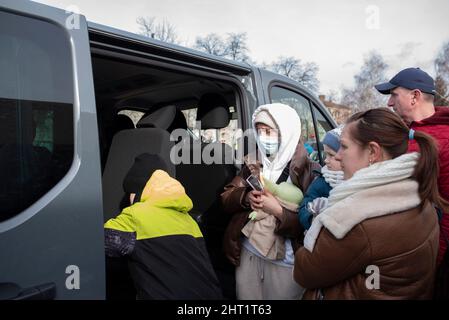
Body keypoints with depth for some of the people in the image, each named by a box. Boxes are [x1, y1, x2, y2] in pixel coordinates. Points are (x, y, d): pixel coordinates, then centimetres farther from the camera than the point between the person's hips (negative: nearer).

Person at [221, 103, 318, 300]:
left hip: (284, 261, -4)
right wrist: (246, 197, -16)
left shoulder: (307, 170, -12)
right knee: (246, 297, 17)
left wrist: (279, 211, -26)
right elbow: (225, 198, 3)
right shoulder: (253, 164, 4)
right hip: (248, 253, 4)